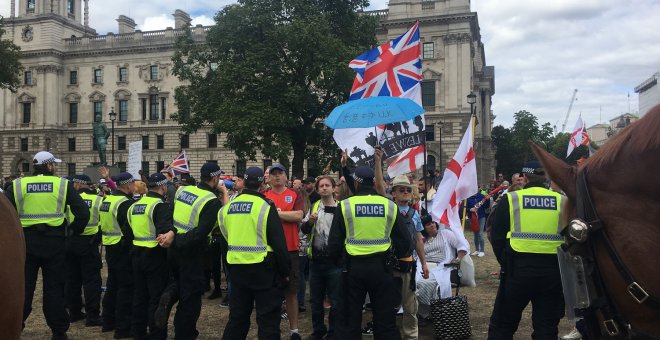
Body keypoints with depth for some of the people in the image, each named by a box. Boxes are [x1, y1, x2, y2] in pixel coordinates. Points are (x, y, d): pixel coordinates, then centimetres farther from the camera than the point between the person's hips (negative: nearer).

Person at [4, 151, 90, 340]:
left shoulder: (17, 185, 2)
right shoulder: (63, 184, -2)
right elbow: (83, 212, -7)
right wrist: (74, 231, 7)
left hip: (25, 241, 1)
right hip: (54, 241, -1)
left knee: (23, 287, 11)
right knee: (54, 287, 7)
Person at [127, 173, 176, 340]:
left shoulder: (135, 205, 10)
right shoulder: (160, 205, -15)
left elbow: (128, 230, 18)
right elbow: (164, 232, -30)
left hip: (137, 254, 8)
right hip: (155, 255, -8)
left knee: (140, 295, 17)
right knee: (157, 298, 0)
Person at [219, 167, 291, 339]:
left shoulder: (228, 207, 6)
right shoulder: (266, 206, -12)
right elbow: (278, 242, -12)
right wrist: (285, 271, -4)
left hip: (237, 268, 6)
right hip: (263, 268, -5)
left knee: (237, 316, 18)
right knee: (268, 319, 3)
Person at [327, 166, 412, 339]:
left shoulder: (345, 205, -5)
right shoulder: (390, 205, 0)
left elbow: (334, 241, -2)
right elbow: (404, 241, 4)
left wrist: (335, 259, 17)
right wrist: (396, 257, 23)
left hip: (353, 266, -1)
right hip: (381, 266, 1)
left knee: (350, 317, 11)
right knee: (385, 318, 12)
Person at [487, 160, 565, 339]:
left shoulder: (511, 199, -2)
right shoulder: (561, 201, 2)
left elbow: (497, 237, 0)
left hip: (518, 269, -2)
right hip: (553, 271, 2)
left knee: (502, 325, 11)